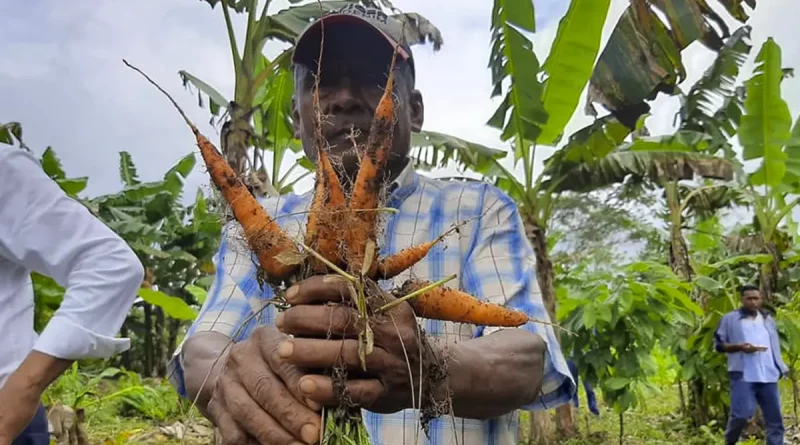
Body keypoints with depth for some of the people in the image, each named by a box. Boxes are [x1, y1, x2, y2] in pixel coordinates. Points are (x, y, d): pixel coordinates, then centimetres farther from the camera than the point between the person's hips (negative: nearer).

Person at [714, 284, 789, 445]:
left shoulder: (768, 319, 18)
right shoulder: (730, 319, 1)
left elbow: (775, 345, 25)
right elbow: (719, 345, 1)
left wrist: (781, 368, 14)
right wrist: (739, 346, -16)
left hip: (768, 375, 5)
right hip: (743, 375, -5)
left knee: (775, 417, 6)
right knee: (741, 414, -10)